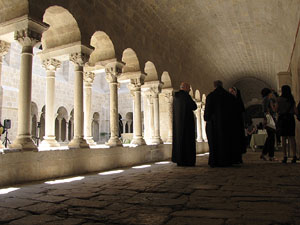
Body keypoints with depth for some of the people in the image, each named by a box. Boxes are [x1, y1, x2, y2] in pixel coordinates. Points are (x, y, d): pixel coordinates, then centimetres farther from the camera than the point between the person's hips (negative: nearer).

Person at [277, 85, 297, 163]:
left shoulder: (280, 99, -6)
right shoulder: (292, 99, 6)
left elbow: (277, 110, -5)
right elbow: (295, 110, 4)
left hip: (282, 119, -3)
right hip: (291, 118, 3)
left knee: (283, 138, 0)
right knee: (292, 137, 5)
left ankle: (285, 156, -2)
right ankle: (294, 155, -2)